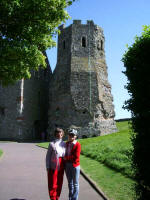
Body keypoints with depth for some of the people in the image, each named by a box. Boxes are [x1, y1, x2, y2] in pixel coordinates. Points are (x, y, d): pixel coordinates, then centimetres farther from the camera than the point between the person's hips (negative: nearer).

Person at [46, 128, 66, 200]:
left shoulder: (64, 144, 7)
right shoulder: (52, 144, -6)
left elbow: (65, 155, 11)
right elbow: (48, 156, -5)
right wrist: (48, 167, -8)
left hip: (61, 166, 4)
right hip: (53, 166, -4)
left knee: (59, 183, 12)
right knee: (53, 183, 1)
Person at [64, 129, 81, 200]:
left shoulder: (77, 144, -11)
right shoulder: (66, 143, 8)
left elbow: (76, 156, -18)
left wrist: (66, 158, -13)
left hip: (75, 165, -6)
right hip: (67, 165, 6)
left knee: (75, 184, 7)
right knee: (70, 183, 17)